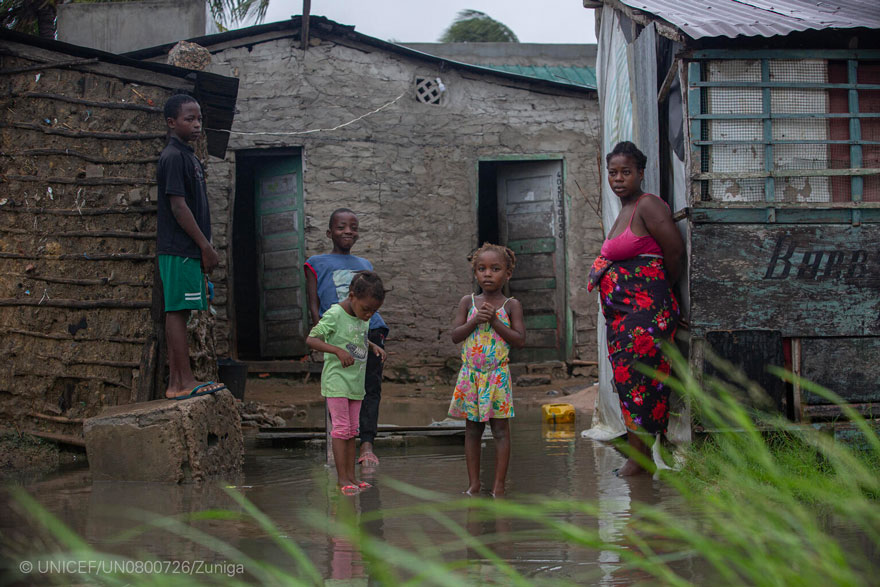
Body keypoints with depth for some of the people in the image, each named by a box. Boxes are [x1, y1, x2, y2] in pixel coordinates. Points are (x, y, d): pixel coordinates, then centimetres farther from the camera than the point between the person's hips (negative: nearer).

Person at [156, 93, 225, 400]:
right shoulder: (173, 156, -10)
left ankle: (176, 382, 9)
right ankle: (185, 382, -10)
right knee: (178, 311, -9)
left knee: (178, 312, 7)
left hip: (188, 249, 10)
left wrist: (205, 248, 18)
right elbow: (178, 206, -16)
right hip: (179, 249, -10)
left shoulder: (188, 156, 20)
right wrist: (206, 246, -14)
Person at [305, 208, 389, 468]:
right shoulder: (317, 264, 11)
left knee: (371, 388, -8)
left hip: (369, 331, 3)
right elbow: (314, 306, 5)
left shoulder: (365, 265, 23)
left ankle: (367, 445, -12)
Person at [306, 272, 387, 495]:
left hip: (356, 383, 7)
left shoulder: (364, 318, 6)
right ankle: (342, 478, -2)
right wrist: (338, 351, -30)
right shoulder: (334, 315, -16)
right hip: (337, 381, -7)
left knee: (352, 430, 10)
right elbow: (311, 339, -19)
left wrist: (373, 347, 3)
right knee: (341, 428, -6)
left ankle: (351, 476, 15)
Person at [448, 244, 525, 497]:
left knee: (500, 429, -1)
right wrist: (476, 320, -14)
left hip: (498, 374, -2)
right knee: (472, 430, 7)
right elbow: (455, 335, -1)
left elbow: (520, 340, -9)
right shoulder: (468, 302, 6)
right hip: (470, 374, 2)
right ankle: (473, 483, 15)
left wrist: (494, 321, -15)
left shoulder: (511, 305, -1)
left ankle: (499, 484, 5)